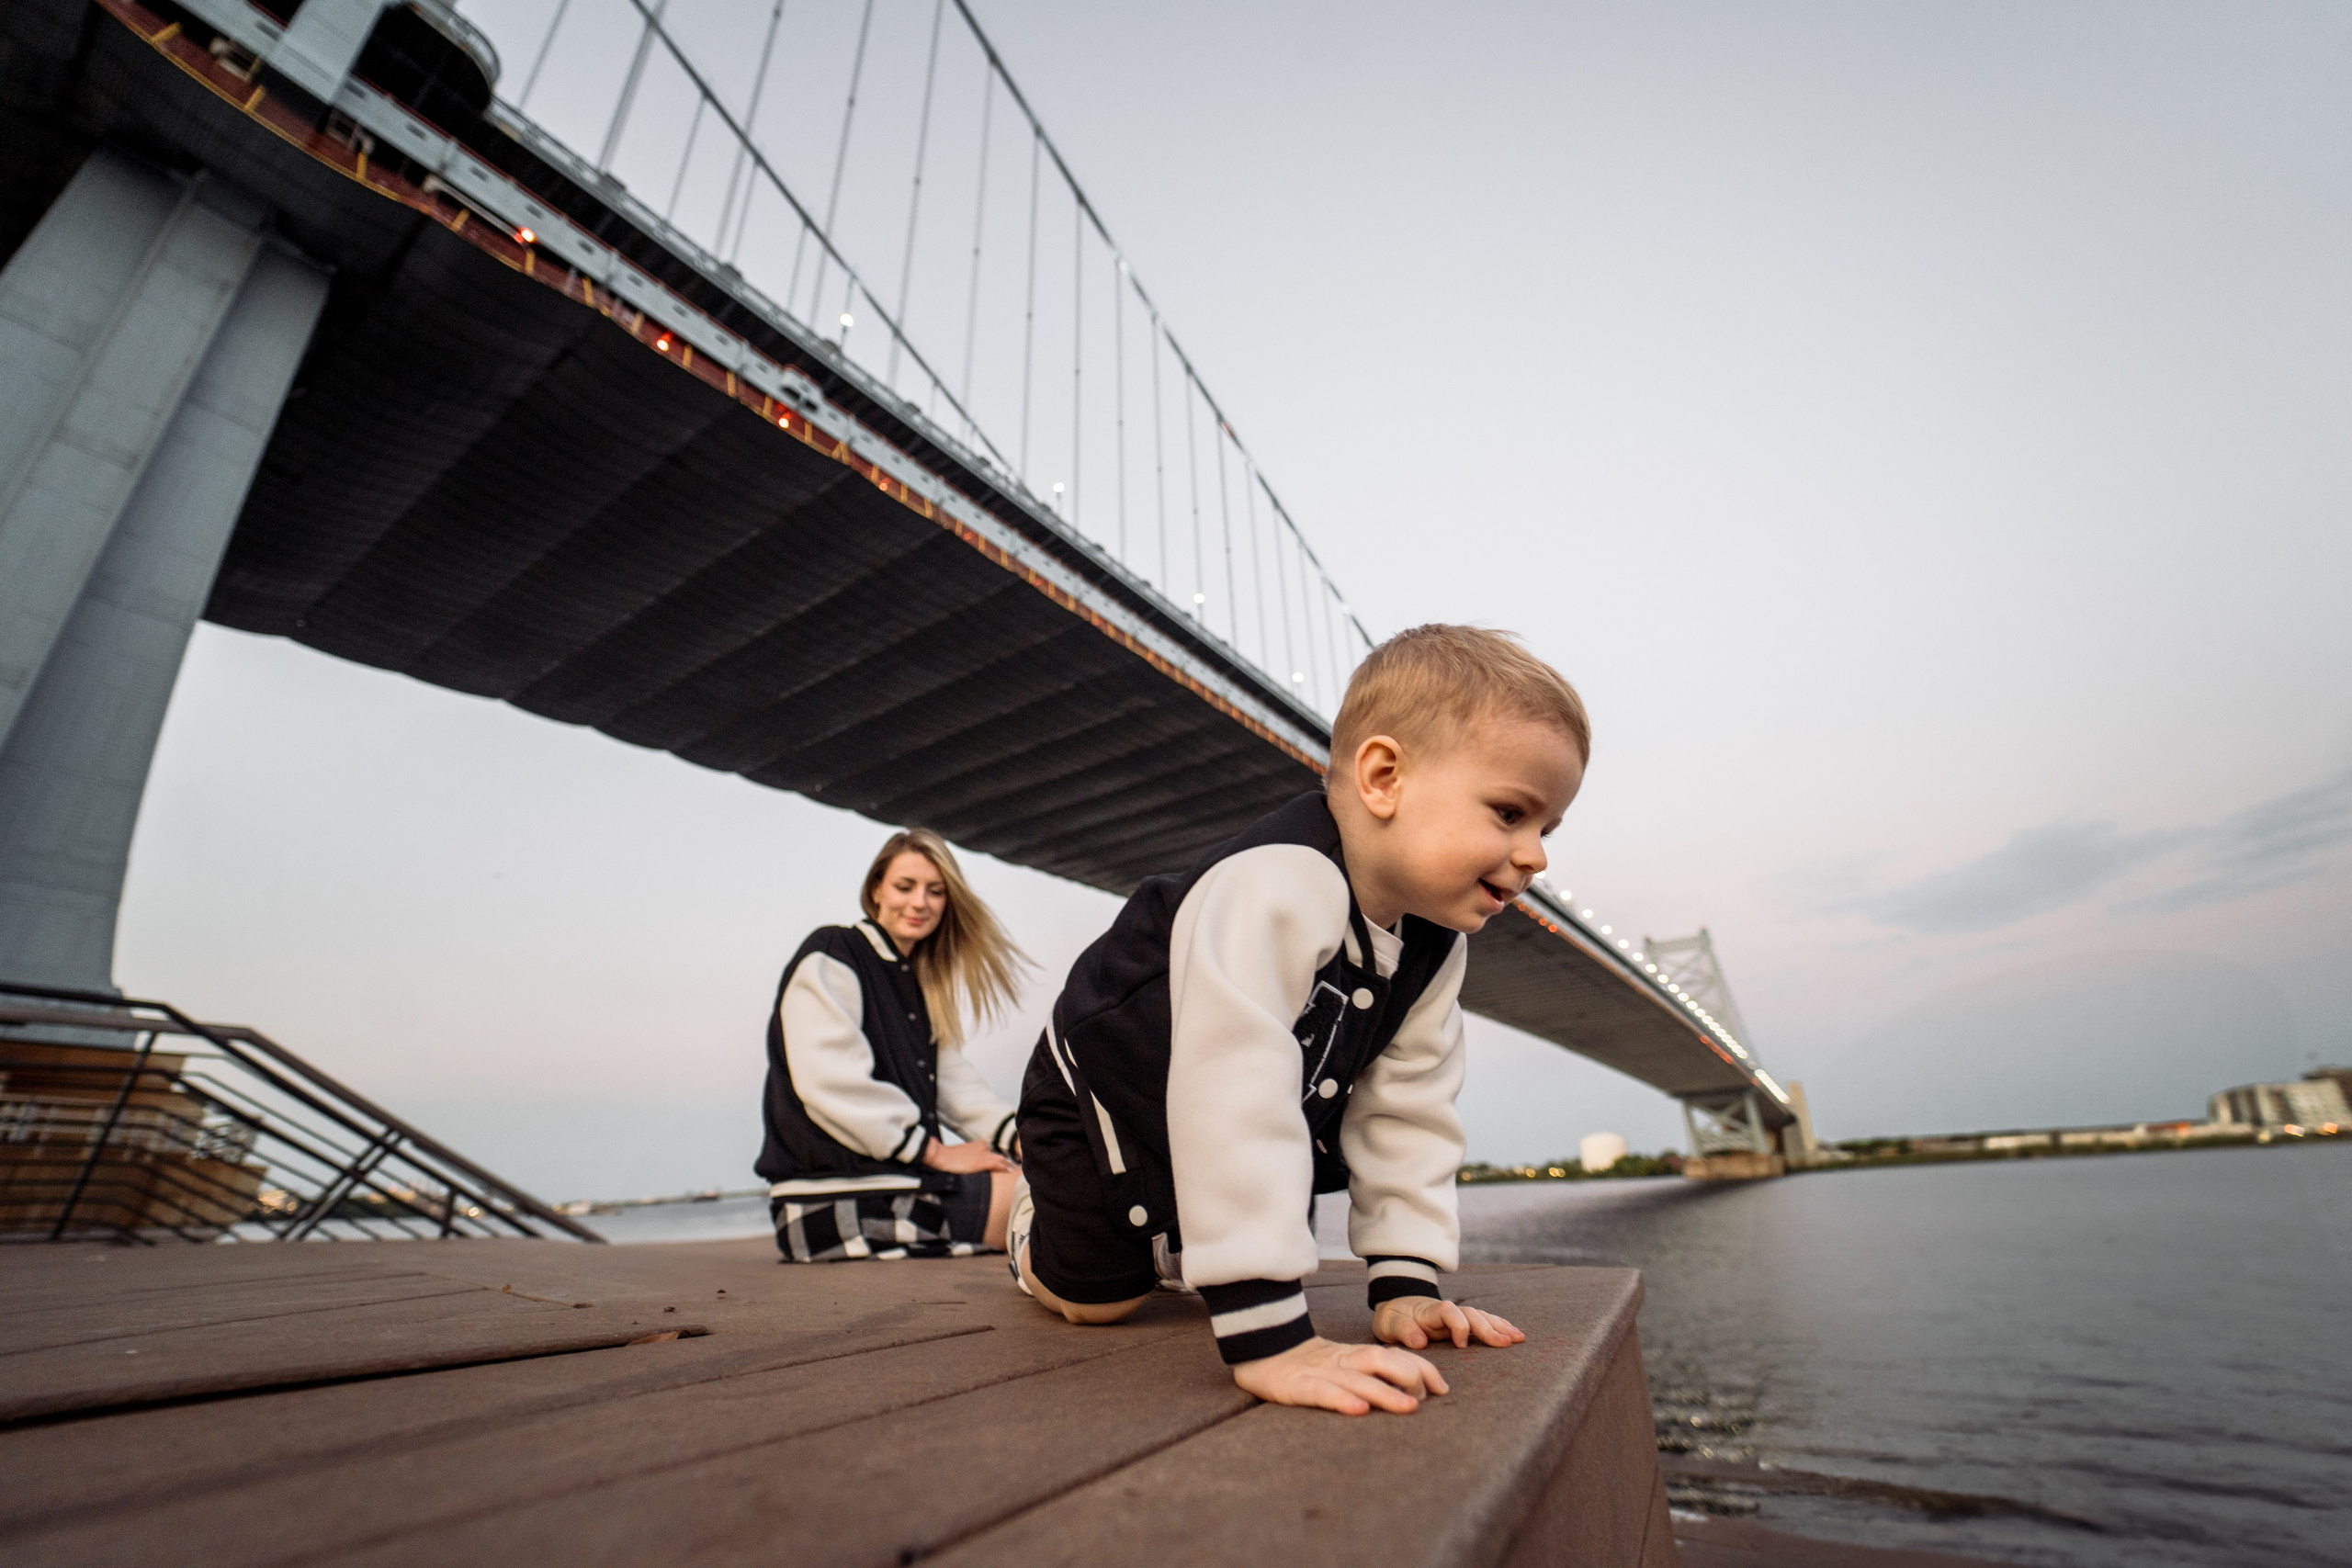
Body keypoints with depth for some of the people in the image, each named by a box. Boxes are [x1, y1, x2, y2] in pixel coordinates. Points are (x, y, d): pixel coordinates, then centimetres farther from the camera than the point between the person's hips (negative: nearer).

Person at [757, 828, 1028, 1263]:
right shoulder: (829, 958, -5)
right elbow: (832, 1086, -18)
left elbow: (953, 1080, 12)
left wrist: (1018, 1134, -4)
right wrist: (935, 1152, -15)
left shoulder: (917, 981, 21)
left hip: (907, 1174, 9)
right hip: (838, 1198, -9)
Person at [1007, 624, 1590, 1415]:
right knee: (1095, 1299, 4)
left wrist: (1405, 1282, -12)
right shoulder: (1277, 889, -44)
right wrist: (1269, 1336, -46)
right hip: (1106, 1099, -6)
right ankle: (1032, 1205, 36)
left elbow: (1406, 1109, -9)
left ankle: (1165, 1236, 43)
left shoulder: (1434, 944, -15)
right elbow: (1231, 1096, -48)